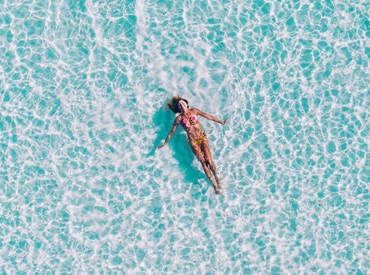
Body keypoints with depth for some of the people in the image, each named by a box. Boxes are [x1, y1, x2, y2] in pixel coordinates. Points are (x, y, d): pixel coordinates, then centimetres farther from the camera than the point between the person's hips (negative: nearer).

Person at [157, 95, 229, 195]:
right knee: (203, 162, -12)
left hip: (202, 137, 1)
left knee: (209, 161, -14)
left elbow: (209, 117, 10)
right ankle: (214, 184, -5)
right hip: (193, 141, -1)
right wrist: (164, 144, 10)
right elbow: (172, 132, 8)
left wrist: (222, 122, 15)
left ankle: (216, 177, 11)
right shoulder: (179, 118, 0)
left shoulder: (194, 111, 4)